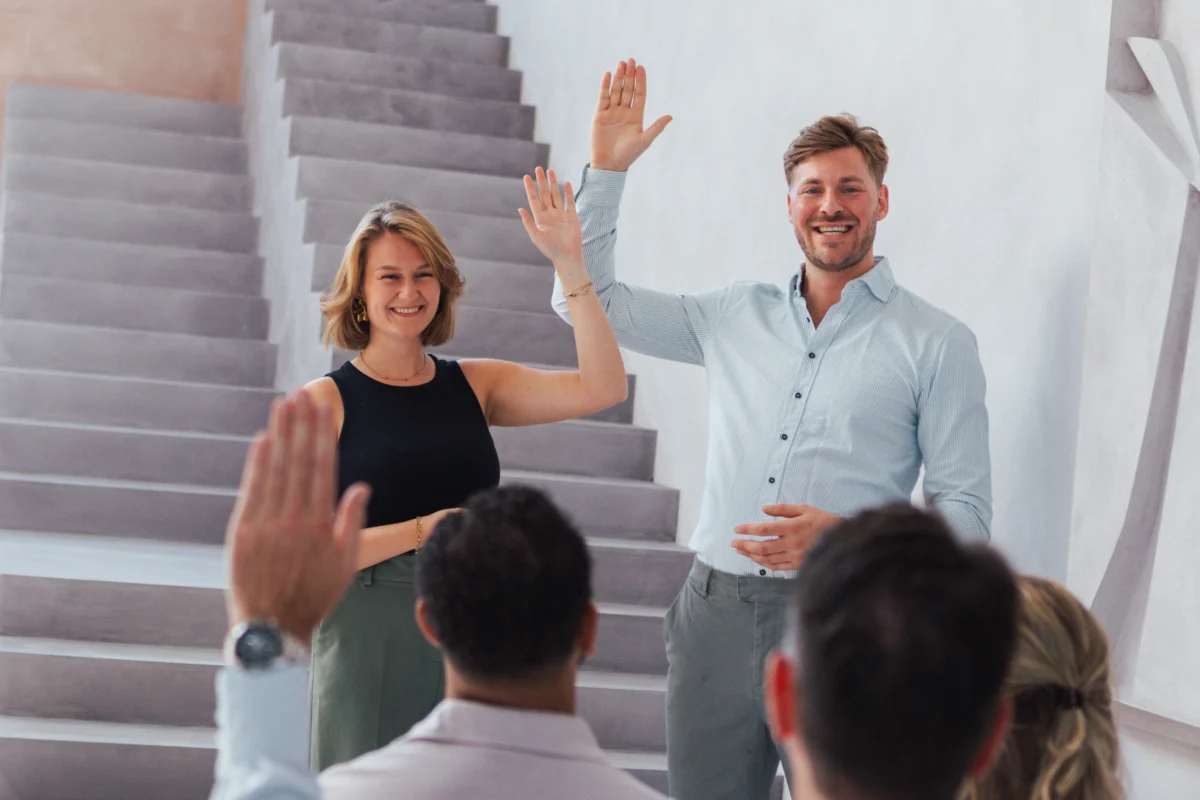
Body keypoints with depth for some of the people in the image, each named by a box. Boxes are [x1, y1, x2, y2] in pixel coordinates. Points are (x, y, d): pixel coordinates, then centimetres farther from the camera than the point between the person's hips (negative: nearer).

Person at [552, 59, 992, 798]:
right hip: (716, 613, 3)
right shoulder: (736, 316, 13)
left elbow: (966, 512, -1)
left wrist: (843, 536, -17)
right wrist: (607, 169, 11)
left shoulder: (938, 342, 1)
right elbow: (586, 300, 18)